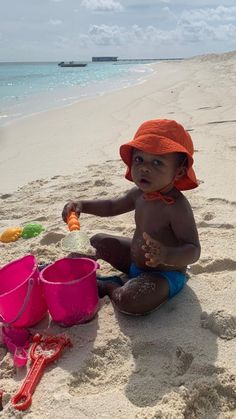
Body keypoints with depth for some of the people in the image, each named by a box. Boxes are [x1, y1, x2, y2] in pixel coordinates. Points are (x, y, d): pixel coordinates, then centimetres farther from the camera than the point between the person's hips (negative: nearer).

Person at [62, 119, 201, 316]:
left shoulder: (177, 207, -31)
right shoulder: (139, 193, -5)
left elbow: (194, 250, -31)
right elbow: (111, 206, 12)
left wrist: (167, 256, -51)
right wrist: (82, 205, -2)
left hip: (165, 273, -8)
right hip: (136, 260, 8)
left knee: (131, 301, -33)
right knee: (99, 241, 15)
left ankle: (110, 287, -2)